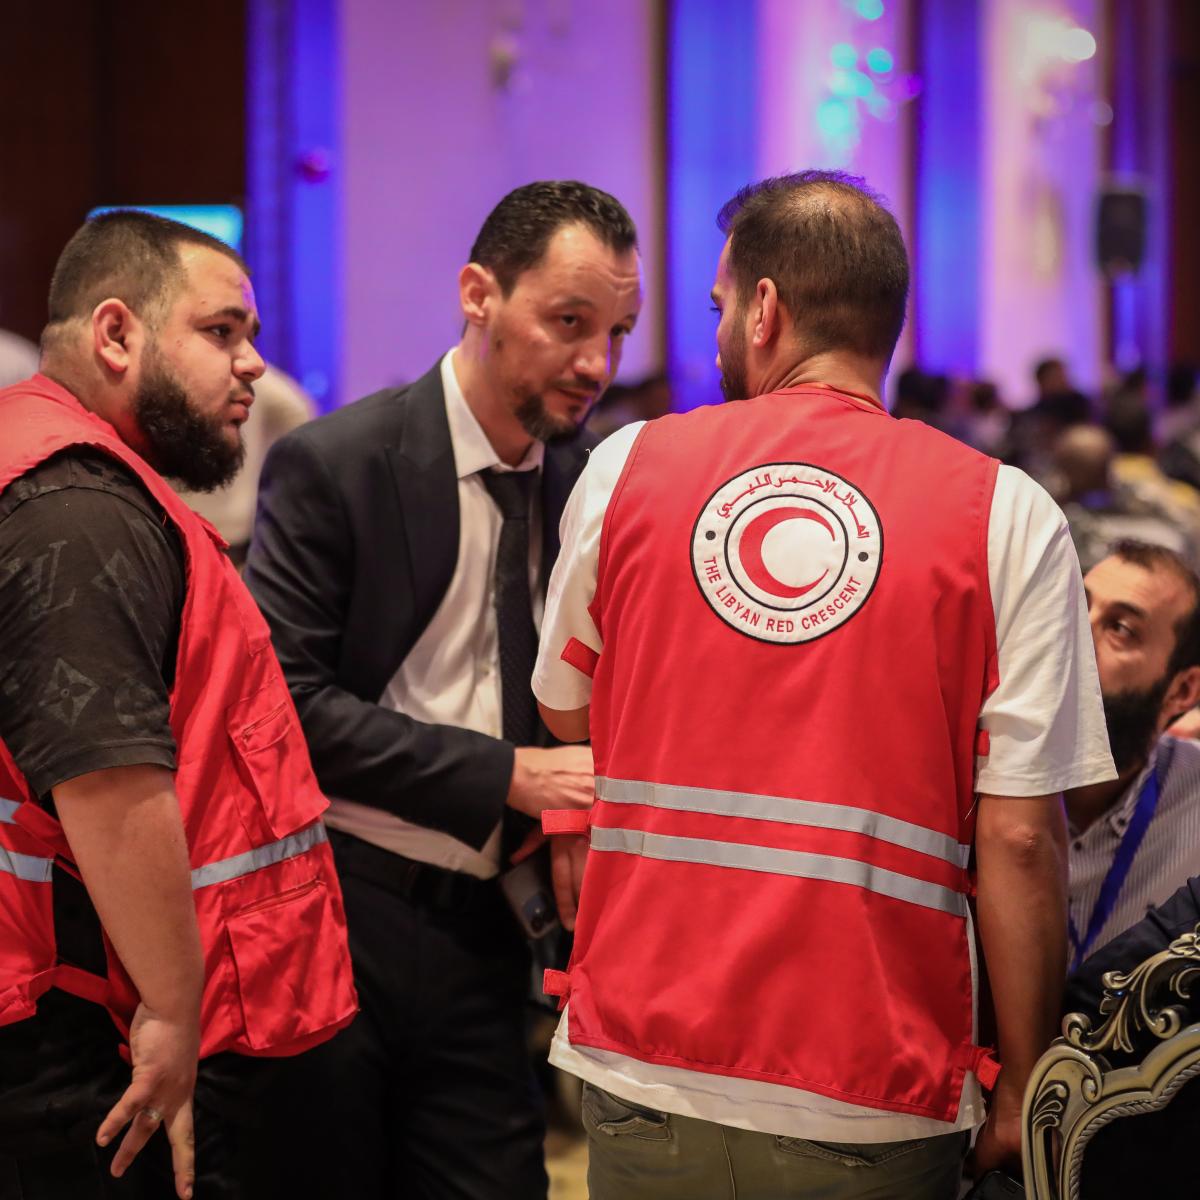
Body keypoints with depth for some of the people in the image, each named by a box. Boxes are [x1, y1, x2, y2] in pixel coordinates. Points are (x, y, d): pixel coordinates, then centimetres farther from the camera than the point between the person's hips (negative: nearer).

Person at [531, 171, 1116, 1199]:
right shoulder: (1008, 516, -6)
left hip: (644, 1072, 2)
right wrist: (1021, 1094, 1)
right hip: (867, 1101, -2)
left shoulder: (627, 467, 2)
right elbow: (1020, 834, -9)